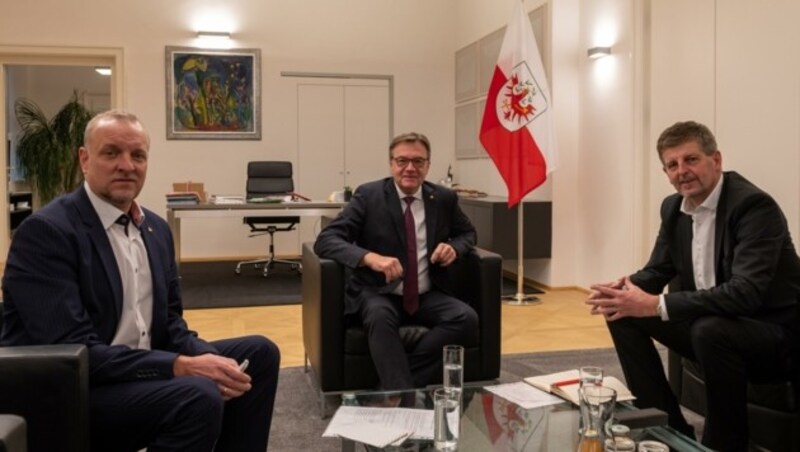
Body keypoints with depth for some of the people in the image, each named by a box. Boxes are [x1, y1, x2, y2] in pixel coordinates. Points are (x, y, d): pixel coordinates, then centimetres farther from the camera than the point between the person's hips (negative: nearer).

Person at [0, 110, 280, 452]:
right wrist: (180, 366, -28)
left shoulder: (156, 228, 8)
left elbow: (168, 323, 9)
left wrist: (209, 360, -12)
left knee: (258, 353, 2)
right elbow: (73, 352, -24)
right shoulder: (45, 231, -16)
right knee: (198, 395, -31)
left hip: (142, 368, 8)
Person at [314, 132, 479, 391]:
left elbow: (467, 233, 24)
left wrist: (454, 247, -4)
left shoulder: (444, 198, 6)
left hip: (427, 297, 4)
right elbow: (326, 240, -11)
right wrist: (371, 257, -31)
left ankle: (392, 385, -22)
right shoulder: (368, 195, -3)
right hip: (378, 294, -3)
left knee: (467, 319, -25)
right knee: (380, 317, -37)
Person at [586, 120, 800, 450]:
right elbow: (658, 270, 8)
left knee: (711, 330, -37)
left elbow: (745, 292, -33)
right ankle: (668, 425, 5)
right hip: (711, 323, 8)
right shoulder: (674, 207, 1)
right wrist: (626, 288, -16)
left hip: (773, 331, -8)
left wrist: (657, 305, -35)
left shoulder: (754, 205, -23)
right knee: (622, 311, -1)